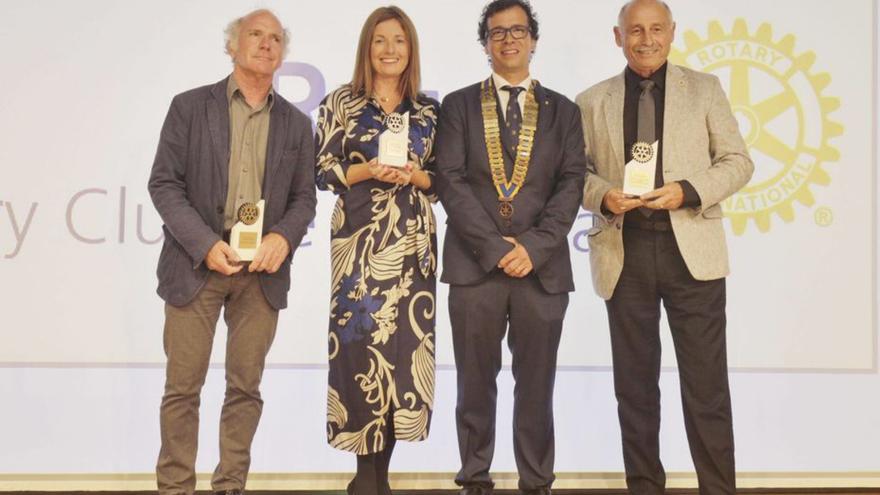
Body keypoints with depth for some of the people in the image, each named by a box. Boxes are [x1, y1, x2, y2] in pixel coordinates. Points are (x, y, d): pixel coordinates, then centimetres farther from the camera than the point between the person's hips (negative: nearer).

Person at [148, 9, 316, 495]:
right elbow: (164, 183, -2)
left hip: (263, 269, 2)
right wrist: (205, 245, -13)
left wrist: (283, 237, -11)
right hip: (197, 262, -2)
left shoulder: (296, 123, 12)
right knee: (183, 386, 1)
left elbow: (303, 197, 11)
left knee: (245, 386, 5)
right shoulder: (190, 106, 4)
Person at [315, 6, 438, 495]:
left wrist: (417, 176, -8)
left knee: (404, 342, 0)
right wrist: (367, 171, -14)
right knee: (361, 341, -5)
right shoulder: (341, 102, 3)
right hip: (360, 238, -3)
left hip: (413, 240, 3)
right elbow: (322, 171, 0)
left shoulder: (429, 109, 10)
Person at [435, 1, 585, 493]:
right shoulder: (459, 105, 9)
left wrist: (532, 246, -11)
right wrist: (494, 246, -11)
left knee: (536, 386, 5)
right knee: (476, 383, 5)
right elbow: (451, 181, -1)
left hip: (543, 266, 1)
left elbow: (571, 185, 2)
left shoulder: (563, 110, 12)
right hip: (474, 264, 0)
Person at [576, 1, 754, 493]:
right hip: (624, 253, 1)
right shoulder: (592, 101, 10)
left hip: (692, 249, -1)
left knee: (706, 380, 0)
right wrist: (604, 196, -12)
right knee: (635, 381, 8)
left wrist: (688, 191, -12)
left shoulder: (705, 89, 8)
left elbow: (738, 162, 5)